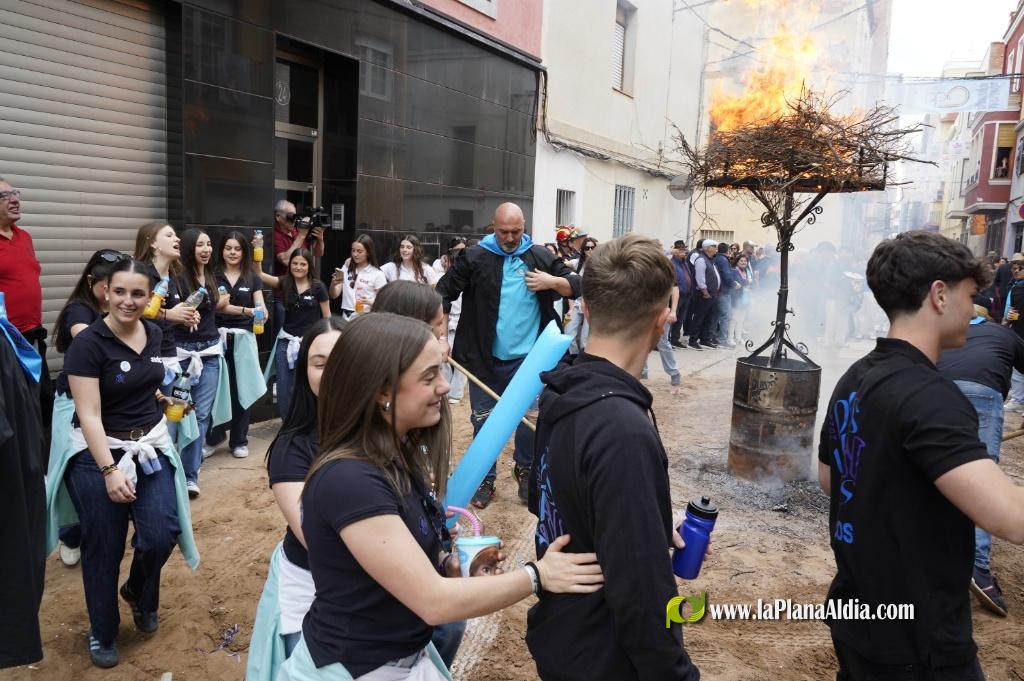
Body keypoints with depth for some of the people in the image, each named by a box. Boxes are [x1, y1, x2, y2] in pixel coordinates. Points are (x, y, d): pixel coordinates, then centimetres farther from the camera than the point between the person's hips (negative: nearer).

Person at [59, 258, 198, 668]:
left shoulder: (154, 334, 3)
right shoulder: (88, 344, -16)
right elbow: (89, 415, -19)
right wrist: (109, 470, -23)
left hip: (151, 445, 5)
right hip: (98, 452, -4)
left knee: (161, 534, -7)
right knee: (103, 547, 5)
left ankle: (139, 593, 27)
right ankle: (102, 634, 28)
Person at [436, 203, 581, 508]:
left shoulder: (541, 257, 1)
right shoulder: (474, 257, -4)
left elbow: (576, 286, 5)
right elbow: (443, 294, -2)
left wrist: (552, 281, -14)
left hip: (527, 359, 1)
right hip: (485, 359, -1)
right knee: (484, 422, 10)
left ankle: (525, 471, 34)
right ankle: (485, 479, 26)